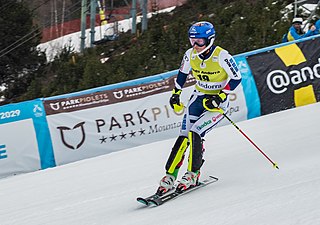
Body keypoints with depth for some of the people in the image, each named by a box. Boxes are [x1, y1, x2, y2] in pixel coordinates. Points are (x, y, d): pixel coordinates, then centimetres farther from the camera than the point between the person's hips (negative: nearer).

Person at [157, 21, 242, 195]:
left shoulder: (221, 56, -20)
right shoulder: (190, 55, -5)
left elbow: (236, 78, -14)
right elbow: (182, 73, 14)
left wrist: (219, 98, -20)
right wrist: (176, 94, 10)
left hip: (218, 102, -5)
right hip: (198, 98, 5)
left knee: (195, 133, -20)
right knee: (184, 136, -8)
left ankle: (193, 174, -7)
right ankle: (170, 175, -5)